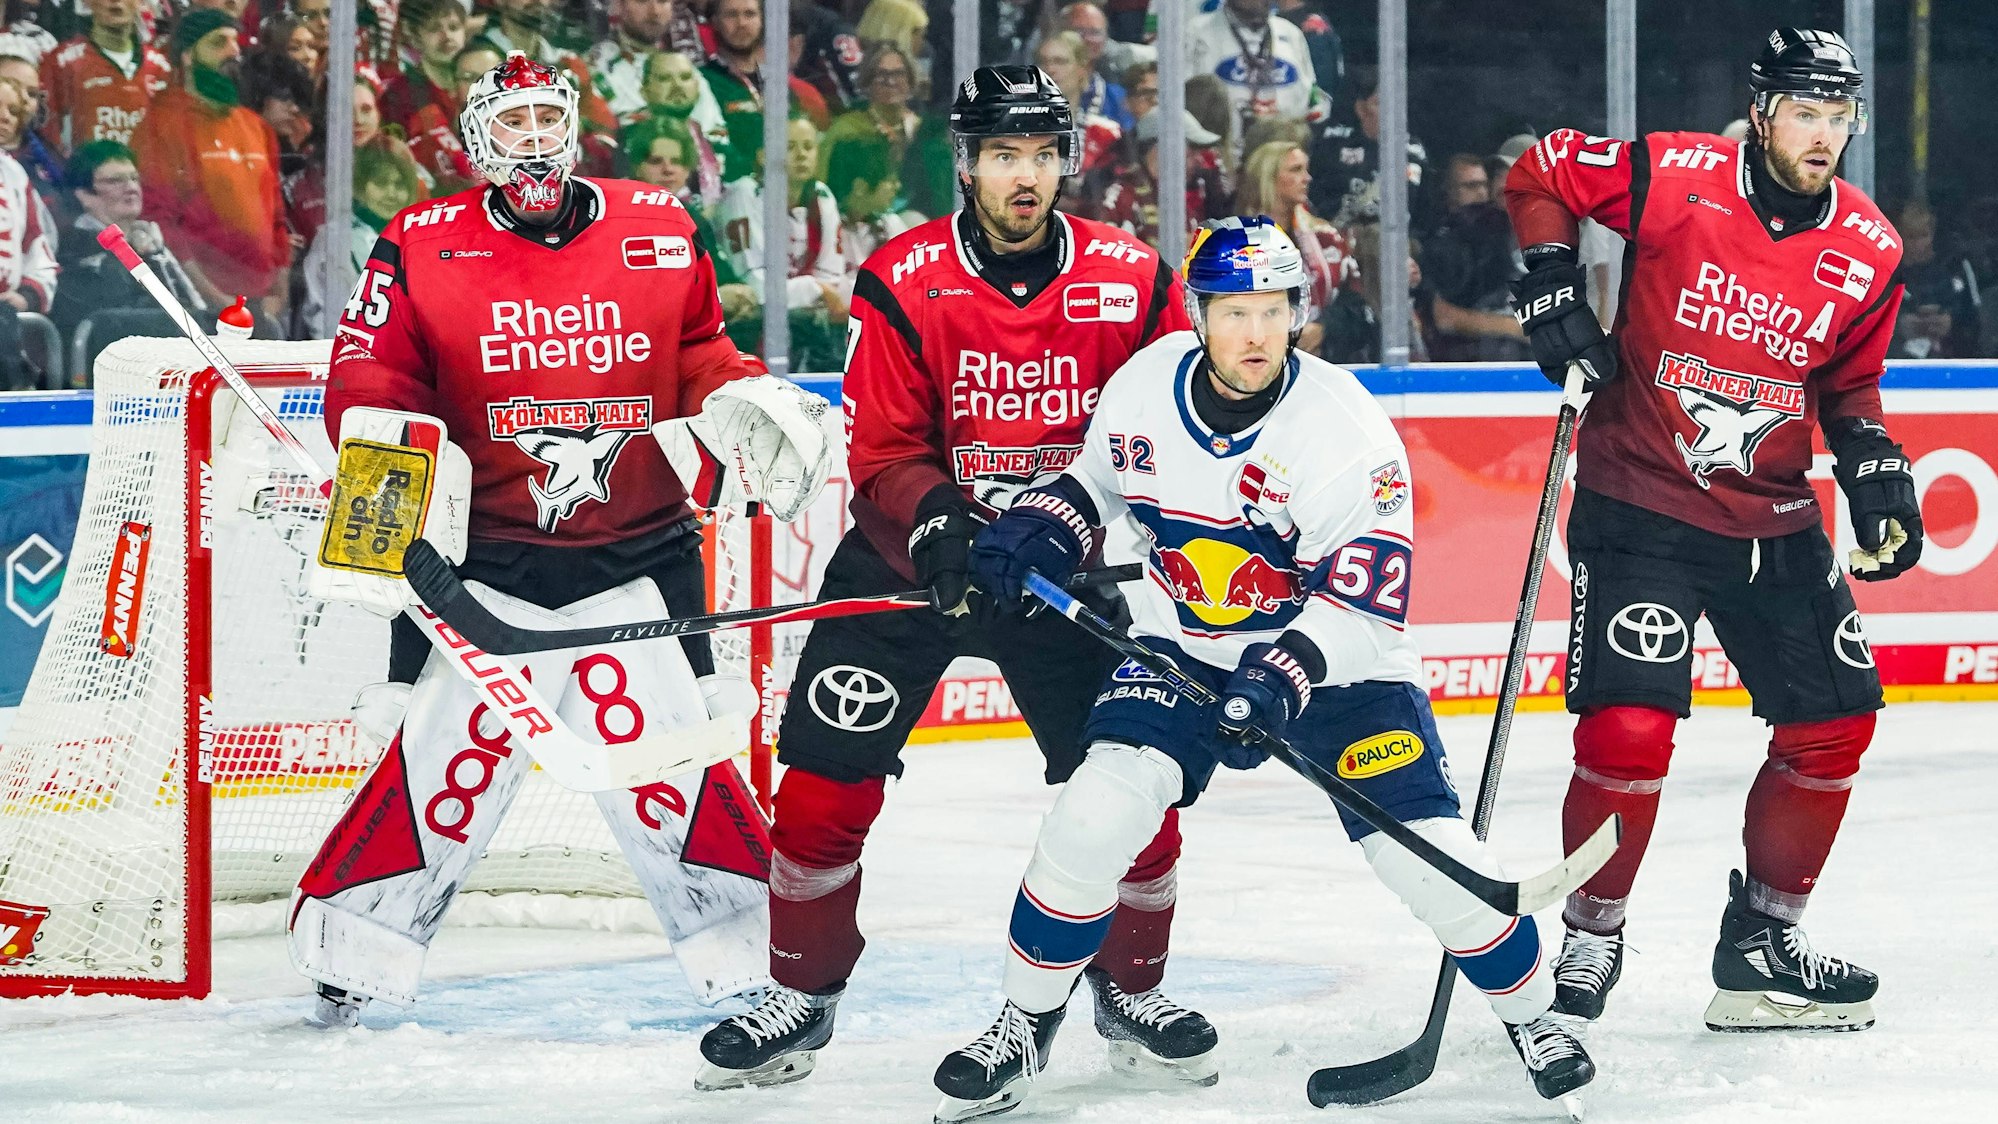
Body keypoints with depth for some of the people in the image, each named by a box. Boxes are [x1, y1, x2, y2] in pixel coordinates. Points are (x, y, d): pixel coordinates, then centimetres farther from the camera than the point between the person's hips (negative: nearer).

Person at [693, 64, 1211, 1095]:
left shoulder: (1132, 281, -8)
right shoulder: (905, 284, -13)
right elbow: (883, 456, -13)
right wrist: (937, 519, -31)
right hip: (916, 552, -1)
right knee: (828, 772, -8)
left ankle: (1132, 989, 20)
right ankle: (801, 998, 11)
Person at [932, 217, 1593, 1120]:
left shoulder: (1346, 429, -23)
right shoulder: (1144, 386, -9)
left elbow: (1365, 602, -24)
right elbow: (1100, 476, 13)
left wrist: (1287, 672, -38)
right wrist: (1042, 527, -7)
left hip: (1335, 664, -3)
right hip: (1182, 649, 3)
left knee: (1424, 850, -13)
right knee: (1097, 810, -19)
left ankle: (1531, 1016, 14)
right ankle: (1023, 1027, 0)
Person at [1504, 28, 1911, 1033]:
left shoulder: (1868, 250, -1)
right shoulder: (1674, 179, -14)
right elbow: (1538, 174, 0)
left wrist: (1872, 460, -2)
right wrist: (1550, 278, -12)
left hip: (1774, 519, 5)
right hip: (1639, 505, -5)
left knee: (1834, 721, 8)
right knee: (1629, 731, -16)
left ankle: (1764, 939, 25)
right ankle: (1590, 941, 5)